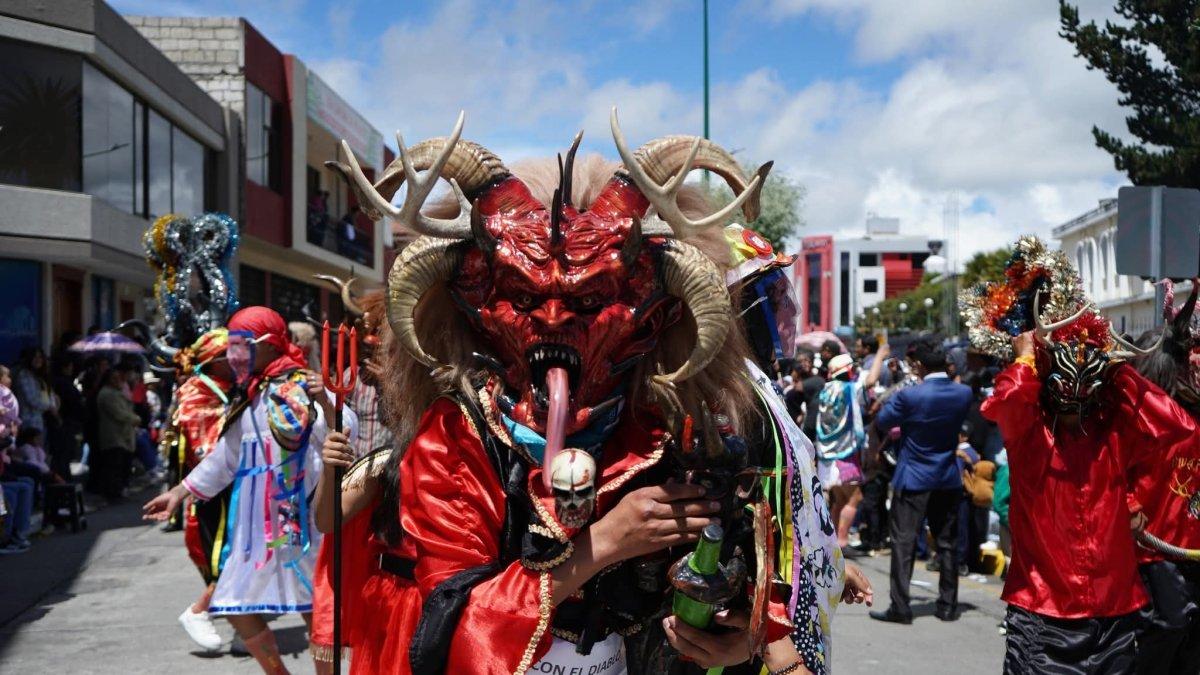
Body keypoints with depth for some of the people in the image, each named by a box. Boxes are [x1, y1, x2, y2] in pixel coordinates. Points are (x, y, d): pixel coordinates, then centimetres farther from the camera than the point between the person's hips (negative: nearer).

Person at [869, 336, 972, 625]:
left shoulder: (909, 396, -19)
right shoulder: (963, 394, -5)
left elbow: (882, 421, -5)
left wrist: (894, 398, 8)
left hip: (913, 481, -4)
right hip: (949, 481, 5)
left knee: (903, 543, 1)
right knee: (947, 544, 13)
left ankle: (900, 607, 0)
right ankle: (948, 606, 19)